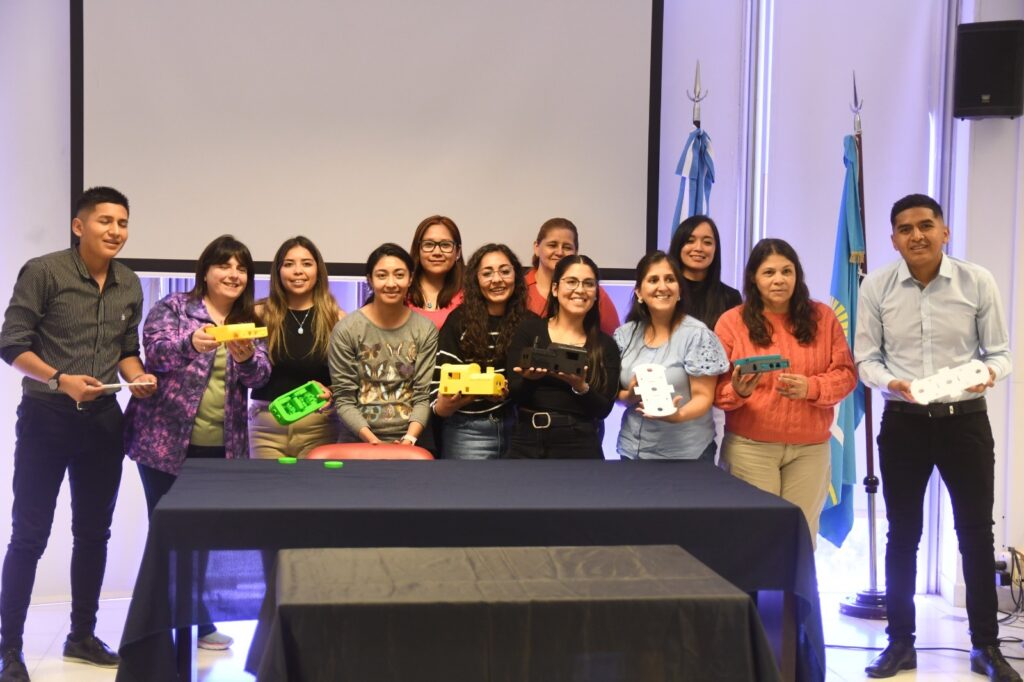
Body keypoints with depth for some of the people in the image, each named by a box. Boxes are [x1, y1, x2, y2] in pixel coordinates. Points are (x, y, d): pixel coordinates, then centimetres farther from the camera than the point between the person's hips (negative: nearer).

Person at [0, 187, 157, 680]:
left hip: (104, 420, 6)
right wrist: (59, 380, -26)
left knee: (94, 532, 12)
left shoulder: (130, 287, 7)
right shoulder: (43, 272, -11)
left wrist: (138, 378, -5)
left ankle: (82, 636, 25)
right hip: (46, 418, -6)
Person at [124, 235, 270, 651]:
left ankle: (201, 621, 20)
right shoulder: (173, 307, -1)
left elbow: (259, 375, -3)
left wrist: (245, 357, -26)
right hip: (166, 442, -4)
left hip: (223, 448, 4)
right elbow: (156, 350, -16)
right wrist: (191, 344, -37)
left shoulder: (249, 323, 10)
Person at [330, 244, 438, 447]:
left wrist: (410, 438, -16)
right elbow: (343, 399, -4)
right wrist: (371, 440, -15)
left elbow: (423, 396, -1)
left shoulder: (425, 330, 2)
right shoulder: (346, 330, -2)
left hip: (412, 441, 1)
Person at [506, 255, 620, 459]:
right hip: (527, 443, 0)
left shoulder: (606, 345, 3)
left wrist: (581, 387, -19)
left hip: (580, 447, 0)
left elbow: (604, 409, -2)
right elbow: (513, 393, -3)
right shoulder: (529, 329, 1)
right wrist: (529, 378, -22)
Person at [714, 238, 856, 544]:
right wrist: (738, 391, -23)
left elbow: (846, 374, 3)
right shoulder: (732, 321, 0)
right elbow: (716, 389, -1)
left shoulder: (822, 317, 6)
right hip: (749, 447, -2)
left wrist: (810, 387, -16)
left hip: (810, 448, 2)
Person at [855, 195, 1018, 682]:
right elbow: (866, 358, -1)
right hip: (903, 422, 1)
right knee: (902, 534, 9)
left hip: (965, 420, -1)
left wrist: (989, 373, -24)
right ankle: (900, 642, 22)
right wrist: (892, 382, -22)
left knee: (976, 533, 6)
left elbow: (999, 351, -1)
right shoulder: (876, 287, -4)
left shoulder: (978, 282, -5)